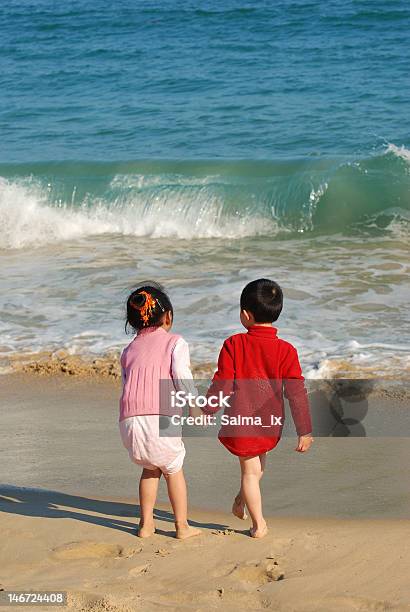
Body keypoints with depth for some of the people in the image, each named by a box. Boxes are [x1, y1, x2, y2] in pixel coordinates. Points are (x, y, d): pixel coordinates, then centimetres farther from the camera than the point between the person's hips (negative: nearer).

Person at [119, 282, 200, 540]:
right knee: (173, 469, 17)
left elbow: (127, 386, 18)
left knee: (149, 468, 26)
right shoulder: (175, 343, 5)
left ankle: (146, 523, 26)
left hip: (130, 420, 4)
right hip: (161, 419, -4)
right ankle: (182, 526, 21)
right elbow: (183, 380, -4)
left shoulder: (129, 350, 21)